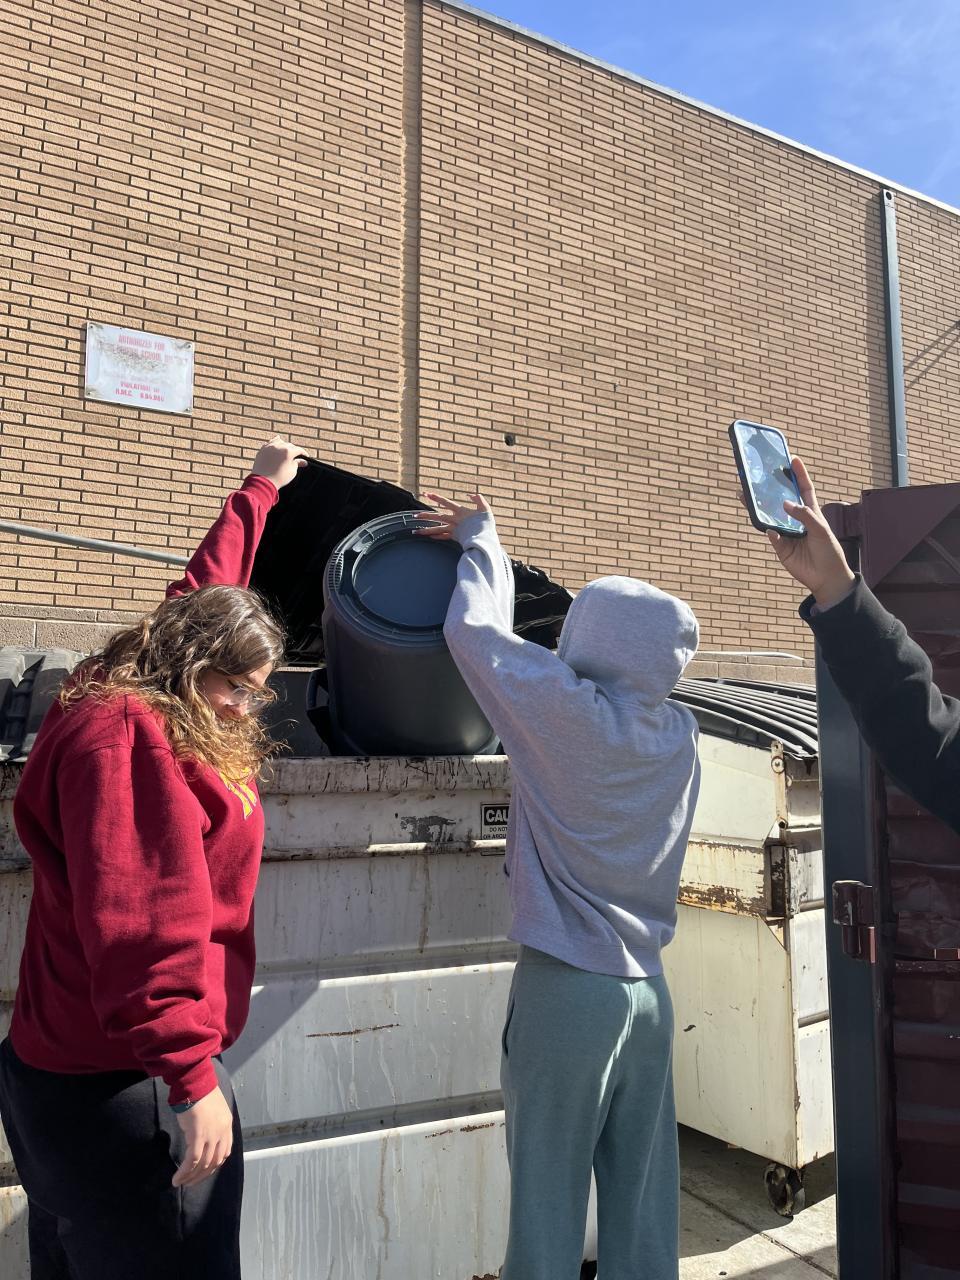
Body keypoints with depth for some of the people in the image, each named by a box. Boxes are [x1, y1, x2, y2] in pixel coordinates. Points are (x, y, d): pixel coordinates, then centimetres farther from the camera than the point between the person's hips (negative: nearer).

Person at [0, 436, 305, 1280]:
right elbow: (140, 925, -28)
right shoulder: (124, 739, -21)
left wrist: (260, 490, 34)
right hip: (121, 1088, -10)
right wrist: (192, 1077, -27)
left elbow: (209, 591, 23)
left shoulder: (154, 712, 9)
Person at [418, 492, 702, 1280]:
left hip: (565, 986, -6)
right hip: (648, 987, 6)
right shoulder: (680, 734, 3)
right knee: (644, 1196, 15)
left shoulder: (566, 709, -15)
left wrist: (482, 543, 13)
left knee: (549, 1195, 7)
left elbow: (476, 633, -4)